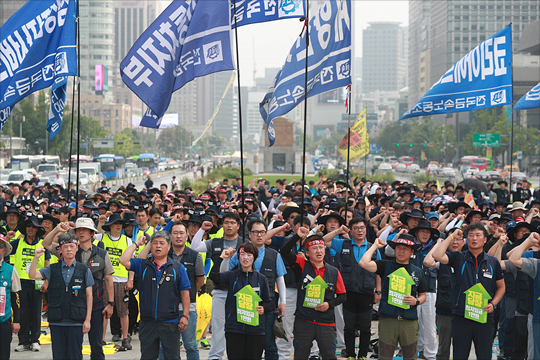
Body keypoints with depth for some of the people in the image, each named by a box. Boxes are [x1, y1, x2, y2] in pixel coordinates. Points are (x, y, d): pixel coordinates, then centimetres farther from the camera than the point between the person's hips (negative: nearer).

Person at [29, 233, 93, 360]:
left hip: (76, 321, -1)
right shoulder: (52, 269, 8)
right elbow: (32, 275, -2)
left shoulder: (84, 270, 4)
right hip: (57, 321, 1)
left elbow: (89, 295, 4)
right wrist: (36, 258, -17)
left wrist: (87, 320, -1)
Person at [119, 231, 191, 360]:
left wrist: (185, 316, -2)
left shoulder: (178, 268, 5)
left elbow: (184, 293, 5)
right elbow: (123, 260, -7)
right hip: (147, 322, 1)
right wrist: (136, 243, 4)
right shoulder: (142, 265, 8)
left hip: (170, 323, -1)